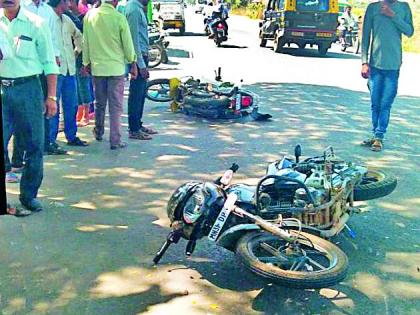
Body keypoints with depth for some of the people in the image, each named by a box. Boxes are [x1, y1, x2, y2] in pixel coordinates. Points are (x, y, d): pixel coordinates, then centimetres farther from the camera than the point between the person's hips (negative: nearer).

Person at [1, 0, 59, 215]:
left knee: (34, 145, 4)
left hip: (27, 88, -1)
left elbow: (49, 63, 3)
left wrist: (51, 97, -2)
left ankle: (29, 194, 21)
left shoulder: (36, 24, 1)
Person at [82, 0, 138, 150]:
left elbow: (85, 42, 7)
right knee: (116, 106, 1)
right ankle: (115, 141, 2)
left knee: (99, 103, 19)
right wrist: (133, 63, 7)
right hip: (116, 67, -4)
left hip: (97, 66, 4)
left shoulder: (90, 15, 0)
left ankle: (98, 132, 36)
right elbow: (128, 43, -5)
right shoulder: (119, 18, -12)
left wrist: (86, 62, 18)